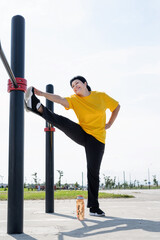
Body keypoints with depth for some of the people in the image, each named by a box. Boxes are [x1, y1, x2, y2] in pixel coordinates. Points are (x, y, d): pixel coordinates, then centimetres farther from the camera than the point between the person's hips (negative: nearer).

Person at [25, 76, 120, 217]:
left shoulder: (101, 96, 0)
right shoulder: (74, 99, -1)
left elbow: (117, 106, 13)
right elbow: (60, 99, -20)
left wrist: (109, 124, 5)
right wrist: (42, 94, -37)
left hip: (97, 139, -1)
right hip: (81, 135, 2)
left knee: (93, 172, -3)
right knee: (63, 122, -25)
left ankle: (94, 207, 6)